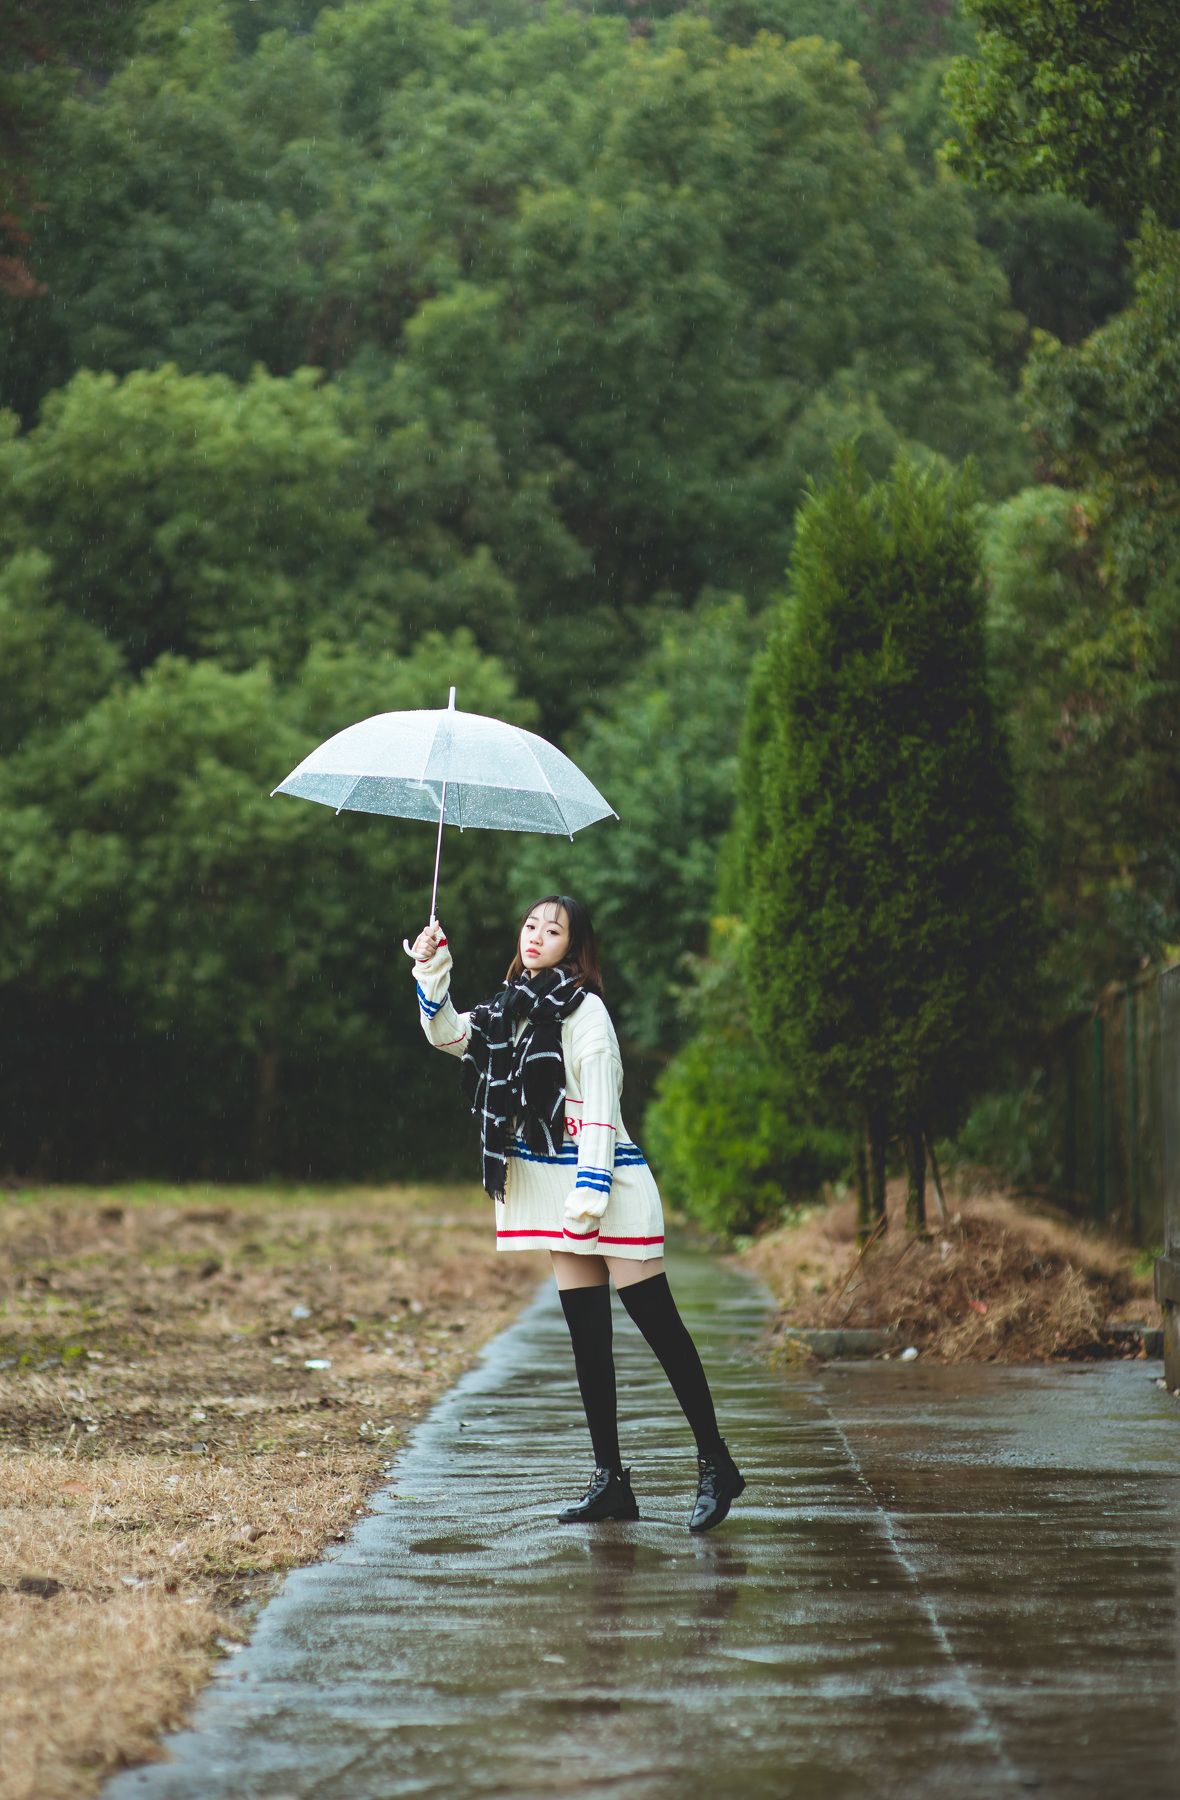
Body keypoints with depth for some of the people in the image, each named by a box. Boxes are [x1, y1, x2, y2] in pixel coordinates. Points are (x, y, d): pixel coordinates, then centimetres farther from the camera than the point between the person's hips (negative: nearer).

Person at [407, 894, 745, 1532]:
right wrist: (431, 971, 5)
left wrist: (590, 1194, -18)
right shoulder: (511, 1009, 13)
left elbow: (599, 1107, -14)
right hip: (557, 1192, 8)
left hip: (606, 1182, -8)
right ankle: (610, 1480, 10)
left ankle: (715, 1465, -1)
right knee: (586, 1335, 7)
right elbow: (447, 1033, 21)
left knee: (659, 1323, -5)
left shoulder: (583, 1009, -9)